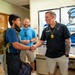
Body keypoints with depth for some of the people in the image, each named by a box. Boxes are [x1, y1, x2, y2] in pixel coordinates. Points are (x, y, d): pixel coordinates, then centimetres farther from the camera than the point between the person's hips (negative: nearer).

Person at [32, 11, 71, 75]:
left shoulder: (62, 27, -9)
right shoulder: (45, 30, 3)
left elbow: (68, 41, -8)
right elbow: (41, 41, 2)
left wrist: (67, 54, -7)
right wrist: (35, 46, -18)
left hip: (61, 55, -3)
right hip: (49, 56, 3)